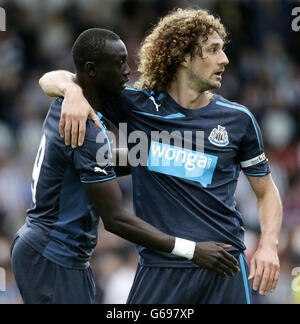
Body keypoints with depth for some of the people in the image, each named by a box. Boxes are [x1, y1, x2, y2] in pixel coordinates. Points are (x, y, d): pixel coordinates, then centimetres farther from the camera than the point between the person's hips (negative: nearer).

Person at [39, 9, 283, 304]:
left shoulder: (238, 119, 6)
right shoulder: (138, 106, 3)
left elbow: (266, 190, 16)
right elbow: (51, 80, 7)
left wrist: (268, 246, -2)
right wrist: (73, 91, -18)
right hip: (158, 267, -1)